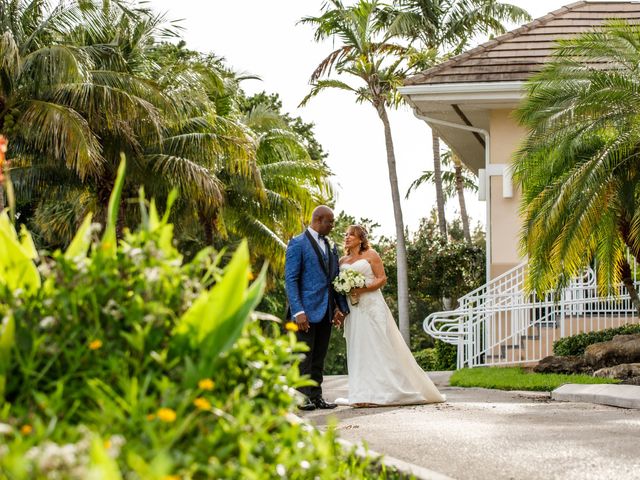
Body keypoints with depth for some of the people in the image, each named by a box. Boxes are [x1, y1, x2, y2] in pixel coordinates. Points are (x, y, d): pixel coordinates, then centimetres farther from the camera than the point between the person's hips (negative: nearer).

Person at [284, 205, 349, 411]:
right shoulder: (297, 244, -5)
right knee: (304, 357, -4)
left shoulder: (331, 247, 17)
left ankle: (316, 396, 13)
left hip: (326, 312, 7)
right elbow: (291, 280, -10)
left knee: (319, 358, 9)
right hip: (306, 310, -7)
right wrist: (298, 312, -18)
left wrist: (341, 307, 8)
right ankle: (302, 397, -1)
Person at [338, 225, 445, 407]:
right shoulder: (342, 261, 16)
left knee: (377, 347, -6)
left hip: (371, 306, -5)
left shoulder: (370, 254, 2)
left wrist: (363, 289, -15)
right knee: (358, 349, 1)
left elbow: (382, 279, -3)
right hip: (353, 310, 5)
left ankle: (380, 393, -4)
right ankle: (363, 394, 0)